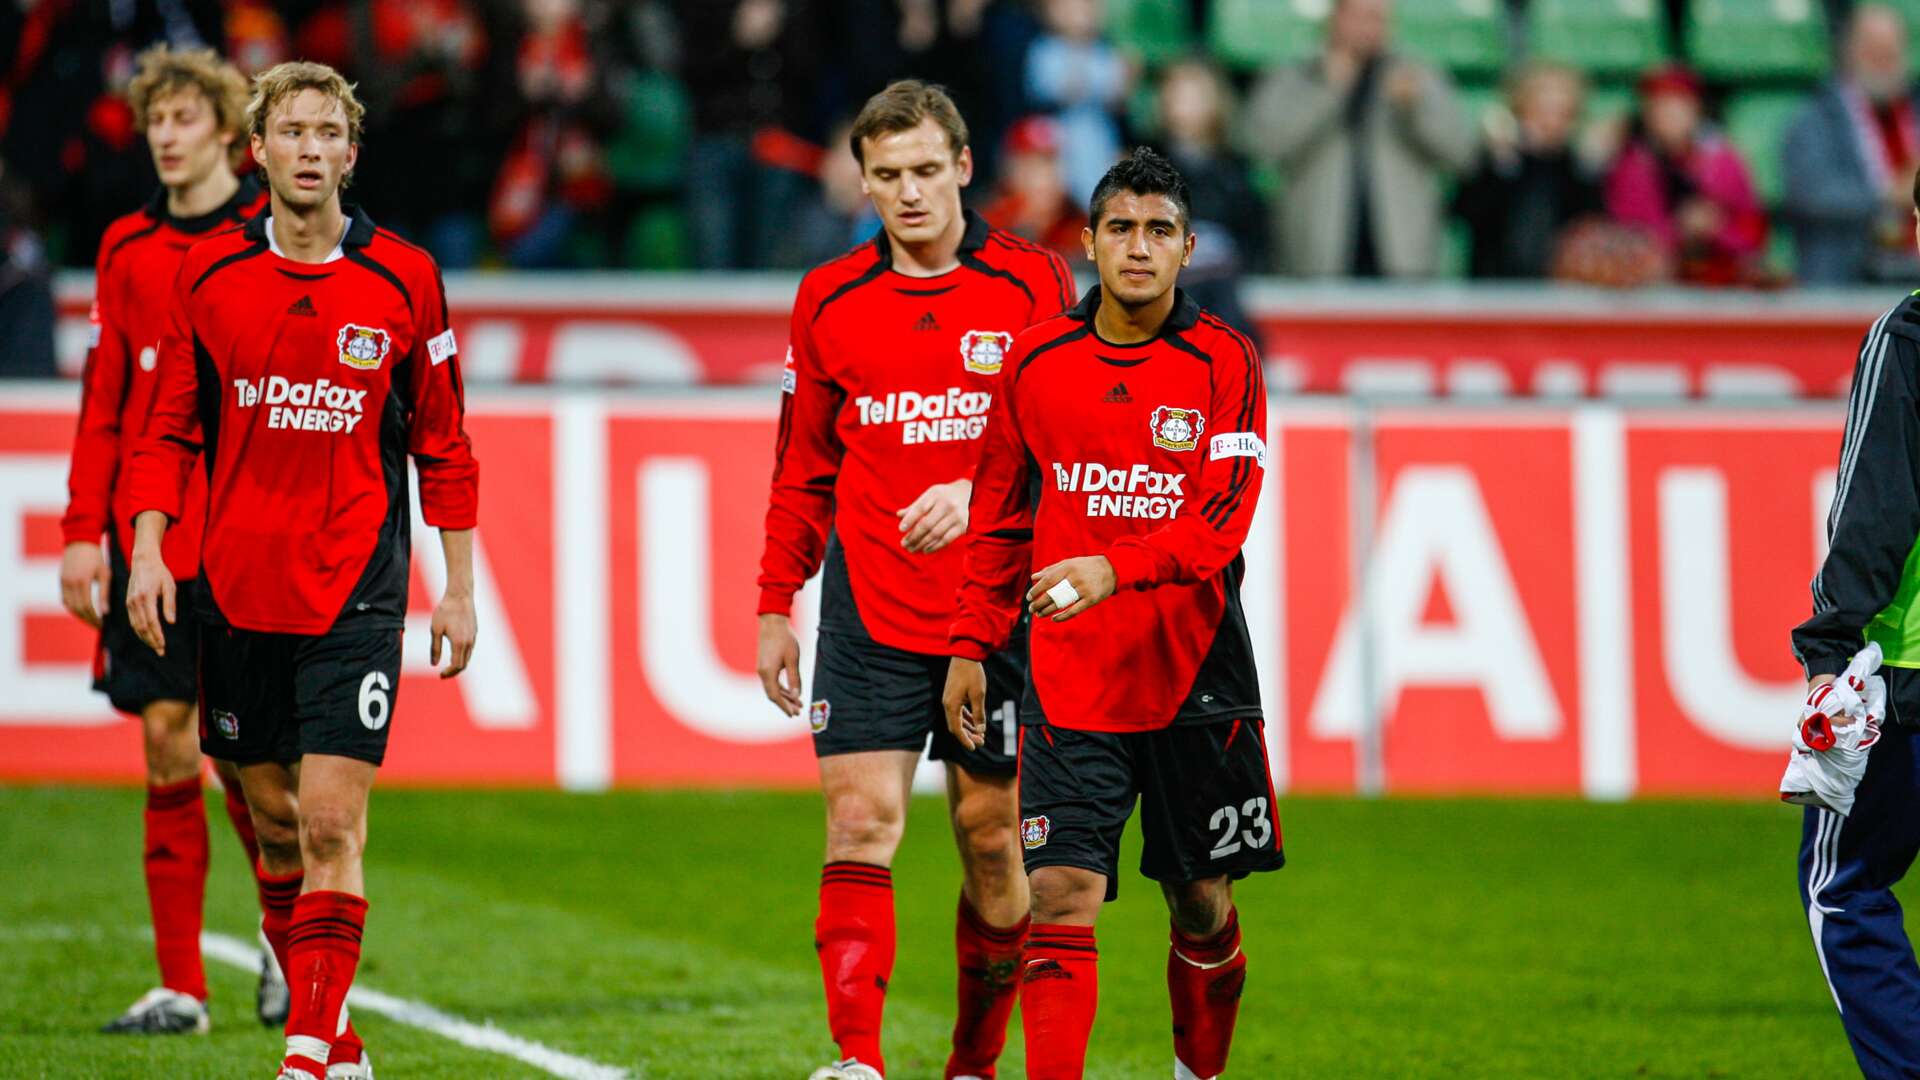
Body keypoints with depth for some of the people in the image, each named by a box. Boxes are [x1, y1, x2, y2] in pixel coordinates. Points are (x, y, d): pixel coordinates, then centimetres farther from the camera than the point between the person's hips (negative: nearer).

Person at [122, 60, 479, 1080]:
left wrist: (459, 587, 4)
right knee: (276, 822, 9)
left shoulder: (402, 279, 0)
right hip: (238, 592, 3)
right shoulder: (207, 273, 3)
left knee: (332, 821, -12)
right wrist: (148, 545, -3)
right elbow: (167, 428, 9)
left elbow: (442, 447, 6)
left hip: (354, 594, -3)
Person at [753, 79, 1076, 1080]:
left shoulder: (1032, 284, 0)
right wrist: (774, 606, 10)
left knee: (992, 839, 6)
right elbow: (802, 469, 14)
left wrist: (978, 493, -19)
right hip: (870, 612, 1)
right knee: (860, 825, -12)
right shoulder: (829, 300, 7)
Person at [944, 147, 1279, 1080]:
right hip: (1068, 680, 1)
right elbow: (1000, 515, 15)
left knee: (1202, 904, 10)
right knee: (1060, 897, -11)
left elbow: (1222, 521, -14)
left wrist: (1116, 568, -29)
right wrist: (970, 646, 10)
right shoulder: (1036, 362, 5)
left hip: (1195, 677, -1)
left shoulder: (1222, 363, -3)